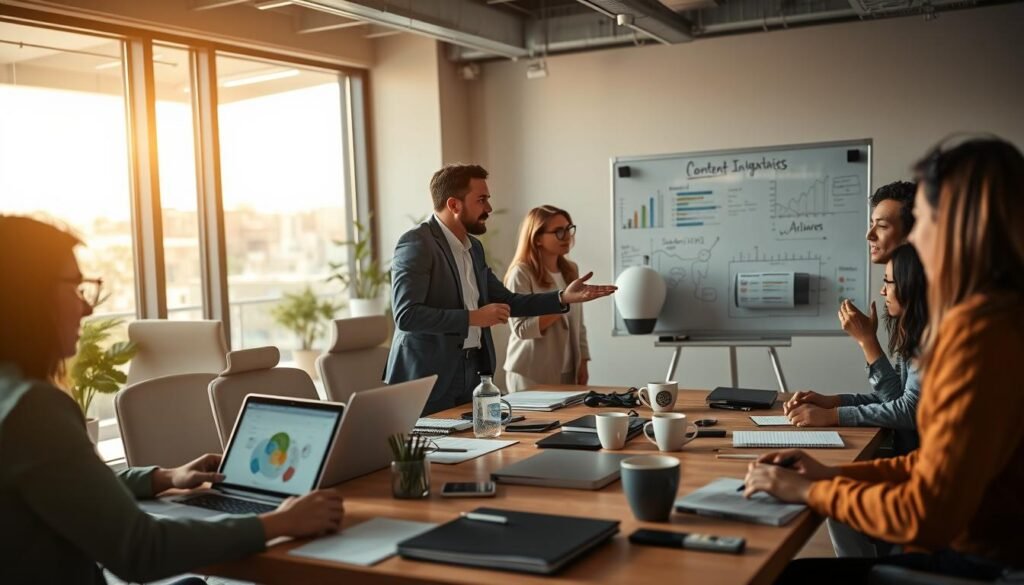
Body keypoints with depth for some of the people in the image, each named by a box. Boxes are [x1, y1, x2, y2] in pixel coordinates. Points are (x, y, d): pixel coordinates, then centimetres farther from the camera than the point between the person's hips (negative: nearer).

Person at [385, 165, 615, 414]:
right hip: (427, 379, -7)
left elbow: (507, 301, 17)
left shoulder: (473, 247, 13)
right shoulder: (416, 243, -13)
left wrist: (563, 297, 5)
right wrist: (474, 317, -22)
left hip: (471, 372, 8)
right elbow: (406, 315, -22)